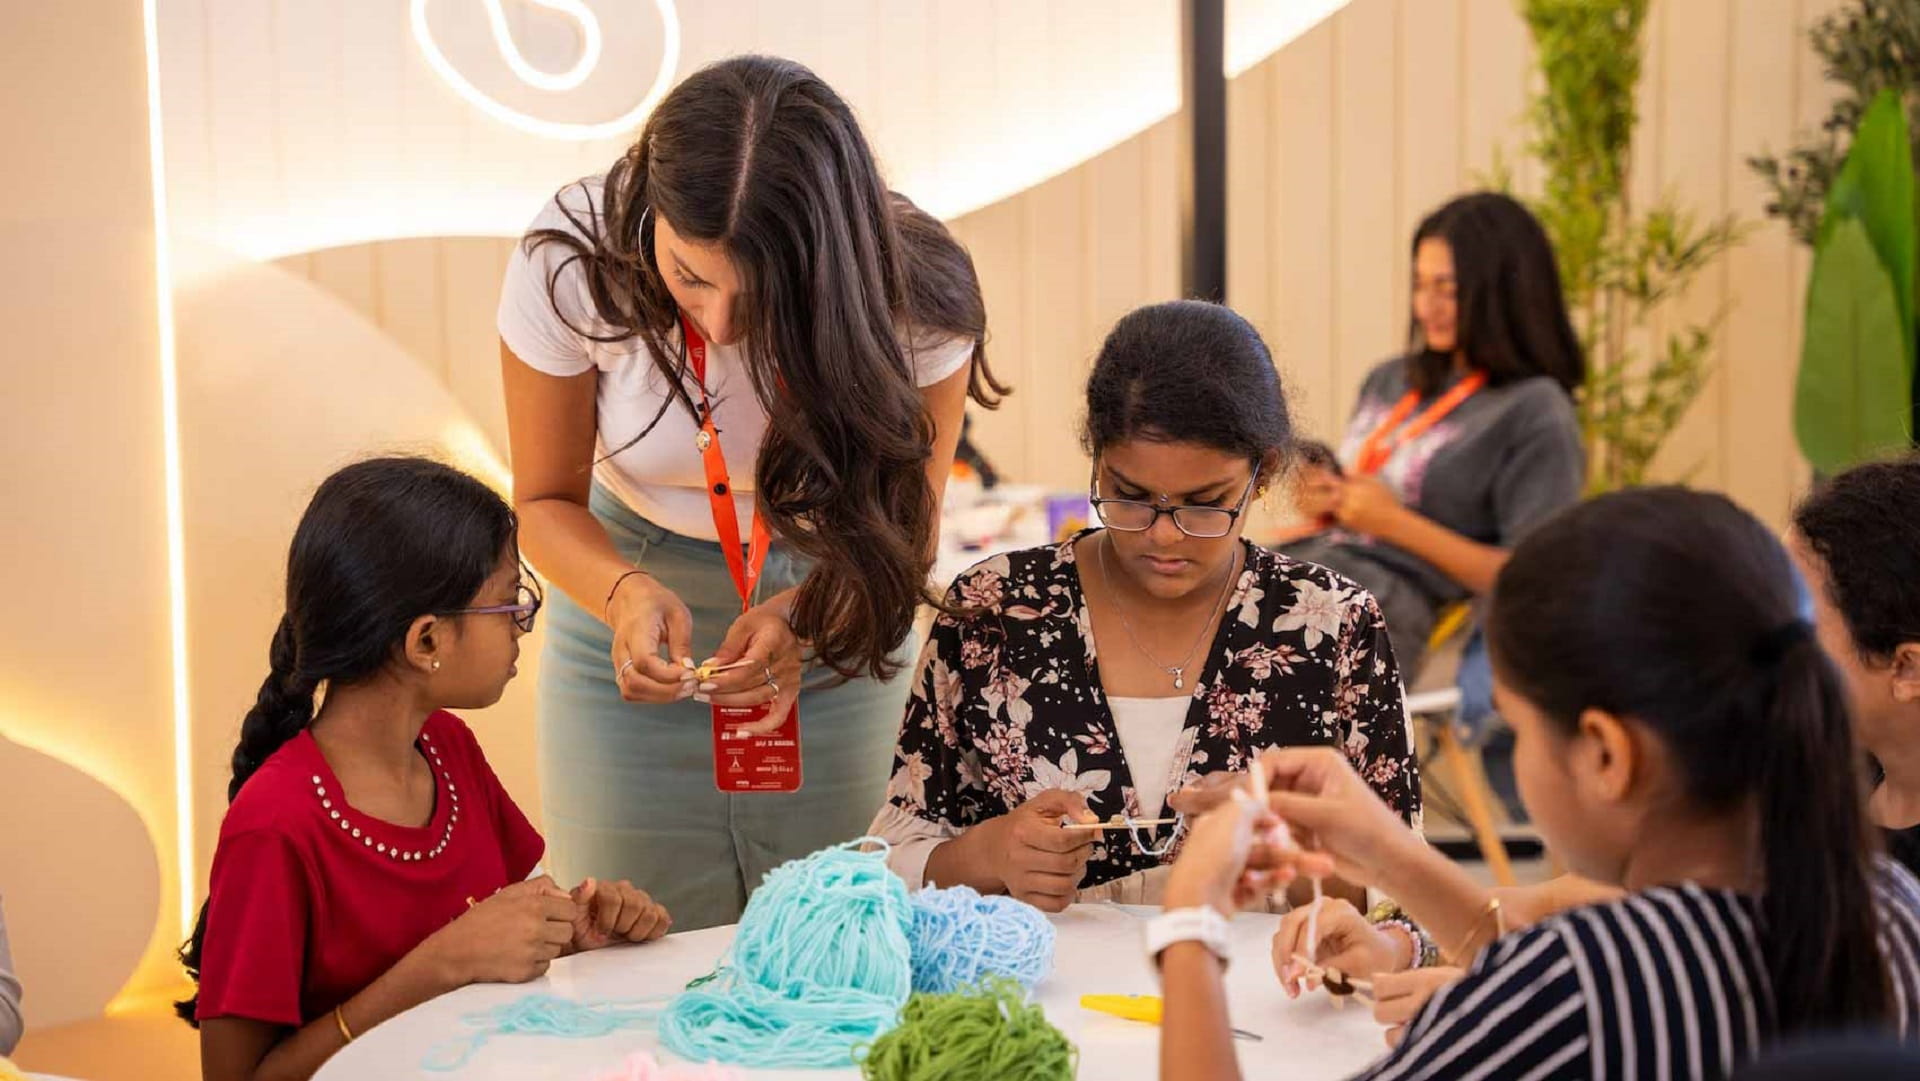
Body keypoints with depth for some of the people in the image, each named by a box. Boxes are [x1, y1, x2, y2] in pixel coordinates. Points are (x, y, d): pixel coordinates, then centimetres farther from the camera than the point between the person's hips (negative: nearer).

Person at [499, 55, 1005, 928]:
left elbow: (903, 523, -10)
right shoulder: (569, 262, -24)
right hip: (635, 572, 0)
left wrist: (801, 619, -29)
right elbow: (547, 501, -10)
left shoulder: (916, 298, -24)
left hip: (832, 627, 0)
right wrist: (626, 592, -31)